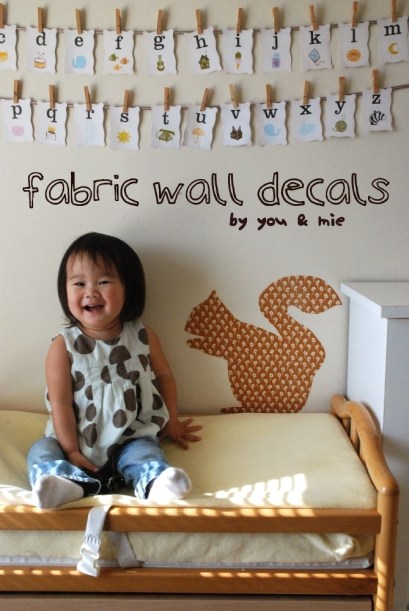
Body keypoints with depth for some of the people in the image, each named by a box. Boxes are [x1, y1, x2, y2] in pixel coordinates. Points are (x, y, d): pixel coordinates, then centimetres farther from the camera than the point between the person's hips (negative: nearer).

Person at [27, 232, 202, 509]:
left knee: (146, 452, -26)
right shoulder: (63, 346, -11)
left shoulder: (143, 336, -5)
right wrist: (71, 451, -15)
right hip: (79, 440, 0)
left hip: (131, 437, 1)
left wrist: (171, 422, 14)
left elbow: (163, 375, 9)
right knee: (42, 452, -21)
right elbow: (60, 402, -12)